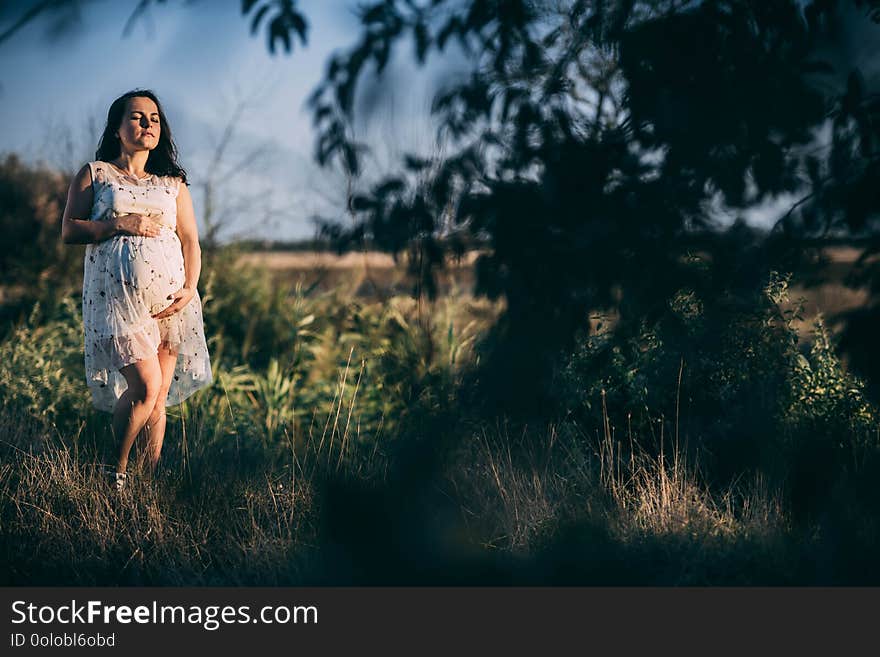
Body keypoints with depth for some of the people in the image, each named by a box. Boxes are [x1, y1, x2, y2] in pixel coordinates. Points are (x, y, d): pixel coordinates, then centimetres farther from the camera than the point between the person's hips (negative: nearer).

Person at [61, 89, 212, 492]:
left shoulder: (173, 183, 19)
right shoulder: (94, 174, 12)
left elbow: (190, 241, 13)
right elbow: (69, 231, 3)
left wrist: (190, 288, -4)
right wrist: (121, 224, -10)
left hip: (169, 296, 4)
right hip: (117, 292, -4)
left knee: (159, 398, 0)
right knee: (144, 385, -17)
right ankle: (117, 472, 1)